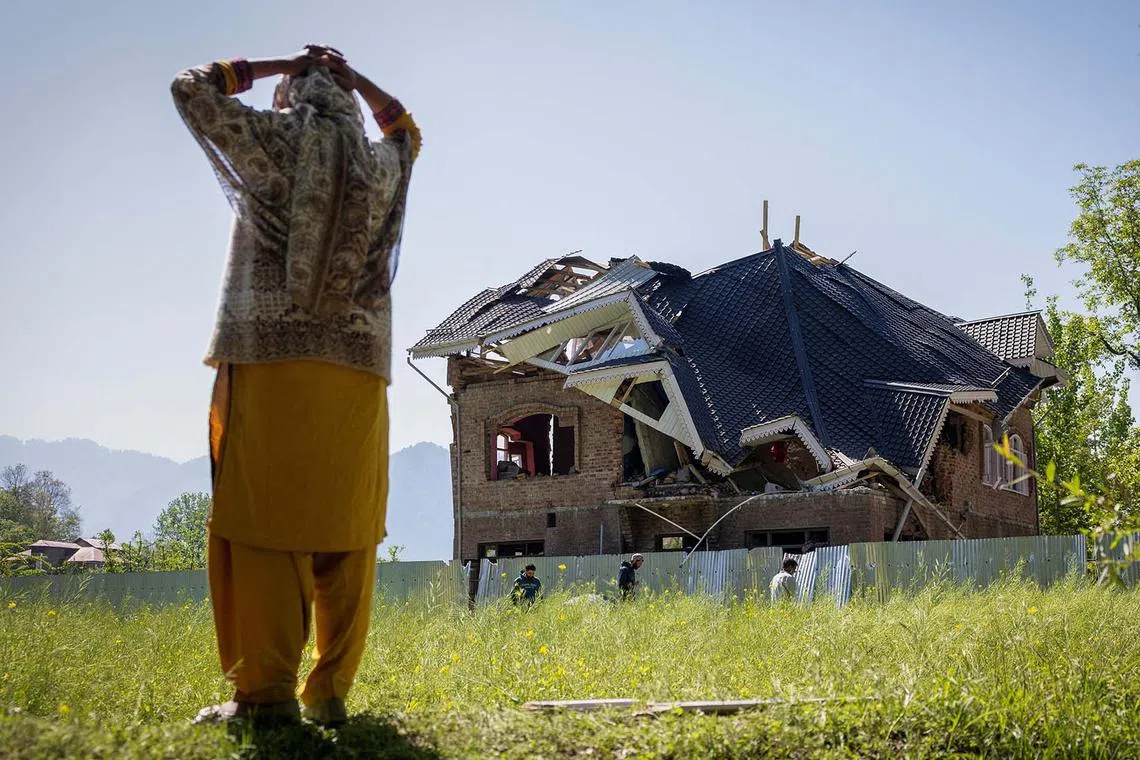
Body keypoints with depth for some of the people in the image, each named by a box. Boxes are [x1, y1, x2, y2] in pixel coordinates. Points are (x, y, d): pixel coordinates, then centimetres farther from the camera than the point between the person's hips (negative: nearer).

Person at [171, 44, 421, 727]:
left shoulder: (274, 139, 6)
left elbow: (192, 87, 18)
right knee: (345, 534, 3)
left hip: (271, 360, -3)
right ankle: (330, 691, 1)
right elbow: (407, 130, 39)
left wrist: (279, 68, 22)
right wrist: (353, 79, 30)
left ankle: (265, 691, -12)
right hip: (360, 369, 3)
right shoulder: (383, 165, 16)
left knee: (263, 524, -6)